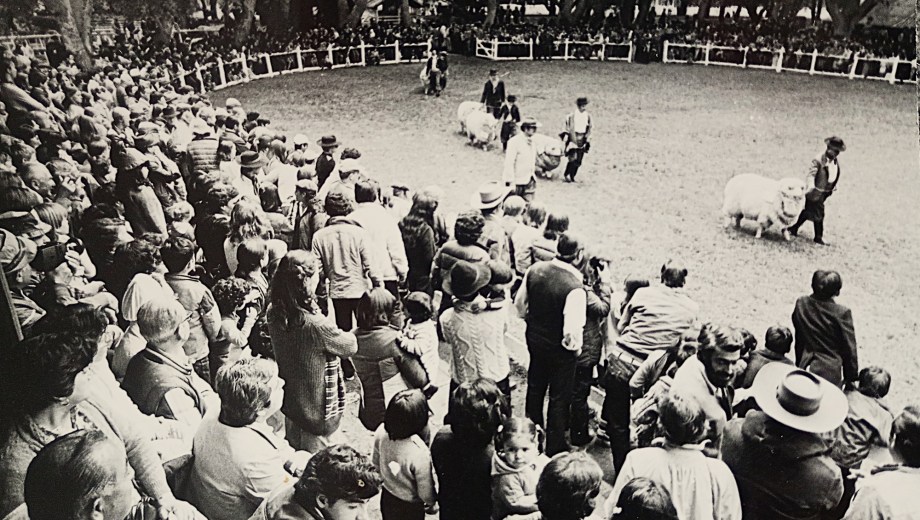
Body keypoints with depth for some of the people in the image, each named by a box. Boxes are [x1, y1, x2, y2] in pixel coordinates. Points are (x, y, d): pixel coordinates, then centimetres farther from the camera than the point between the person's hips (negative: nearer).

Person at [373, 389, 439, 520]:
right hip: (410, 508, -5)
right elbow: (425, 492, -23)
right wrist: (432, 503, 0)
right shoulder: (420, 454, -40)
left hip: (387, 496, 5)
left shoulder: (381, 432, -24)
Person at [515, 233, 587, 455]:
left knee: (535, 387, 25)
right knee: (559, 397, 15)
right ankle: (555, 447, 32)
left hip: (534, 339, 6)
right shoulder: (575, 288, -31)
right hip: (559, 348, -6)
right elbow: (572, 330, -29)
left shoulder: (535, 270, -12)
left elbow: (520, 304, 1)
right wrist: (575, 347, -9)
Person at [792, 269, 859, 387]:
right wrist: (852, 377, 6)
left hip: (805, 367, 4)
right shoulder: (842, 313, -18)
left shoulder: (801, 304, -5)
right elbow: (849, 348, -8)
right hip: (830, 372, -4)